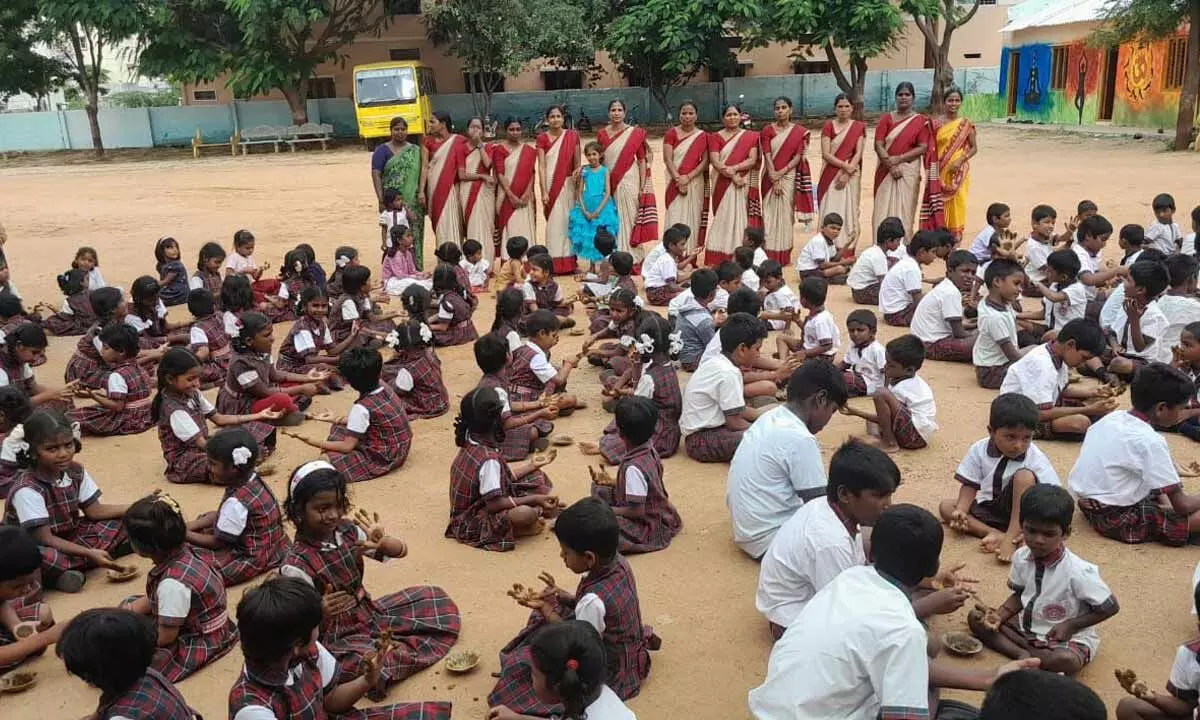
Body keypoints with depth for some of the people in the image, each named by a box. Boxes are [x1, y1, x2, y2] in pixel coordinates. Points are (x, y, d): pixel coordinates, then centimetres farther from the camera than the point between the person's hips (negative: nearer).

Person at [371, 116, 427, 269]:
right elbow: (376, 175, -2)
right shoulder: (382, 150, 5)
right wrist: (381, 200, -11)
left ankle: (416, 268, 9)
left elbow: (421, 170, 6)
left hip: (413, 201, 2)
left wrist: (421, 192, -10)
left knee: (415, 236, 2)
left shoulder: (415, 150, 13)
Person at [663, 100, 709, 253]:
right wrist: (678, 180, -15)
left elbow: (705, 161, -1)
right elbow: (667, 159, -5)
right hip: (675, 182, -1)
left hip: (695, 182, 1)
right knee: (675, 218, -5)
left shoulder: (702, 136, 5)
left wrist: (688, 177, -14)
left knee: (693, 218, 1)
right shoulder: (671, 133, 3)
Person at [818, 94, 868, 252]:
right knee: (830, 213, -4)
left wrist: (847, 172, -15)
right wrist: (845, 165, -16)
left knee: (848, 212, -1)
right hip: (831, 175, 0)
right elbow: (826, 154, -6)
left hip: (851, 175, 0)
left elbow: (858, 153, -3)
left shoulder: (859, 126, 3)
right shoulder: (828, 126, 2)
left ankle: (847, 253, 3)